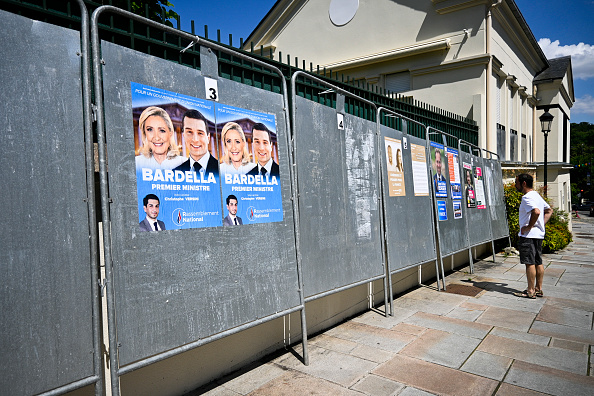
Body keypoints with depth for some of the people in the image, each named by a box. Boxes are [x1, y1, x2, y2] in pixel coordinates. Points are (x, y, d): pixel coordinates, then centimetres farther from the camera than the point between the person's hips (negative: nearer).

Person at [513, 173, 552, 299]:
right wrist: (542, 224, 15)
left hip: (528, 235, -10)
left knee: (530, 263, -4)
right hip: (539, 234, 10)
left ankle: (530, 291, 2)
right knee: (538, 263, 13)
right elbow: (549, 211, 24)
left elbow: (536, 212, -32)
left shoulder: (527, 197, -16)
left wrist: (529, 226, -20)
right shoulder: (536, 195, 16)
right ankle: (538, 289, 20)